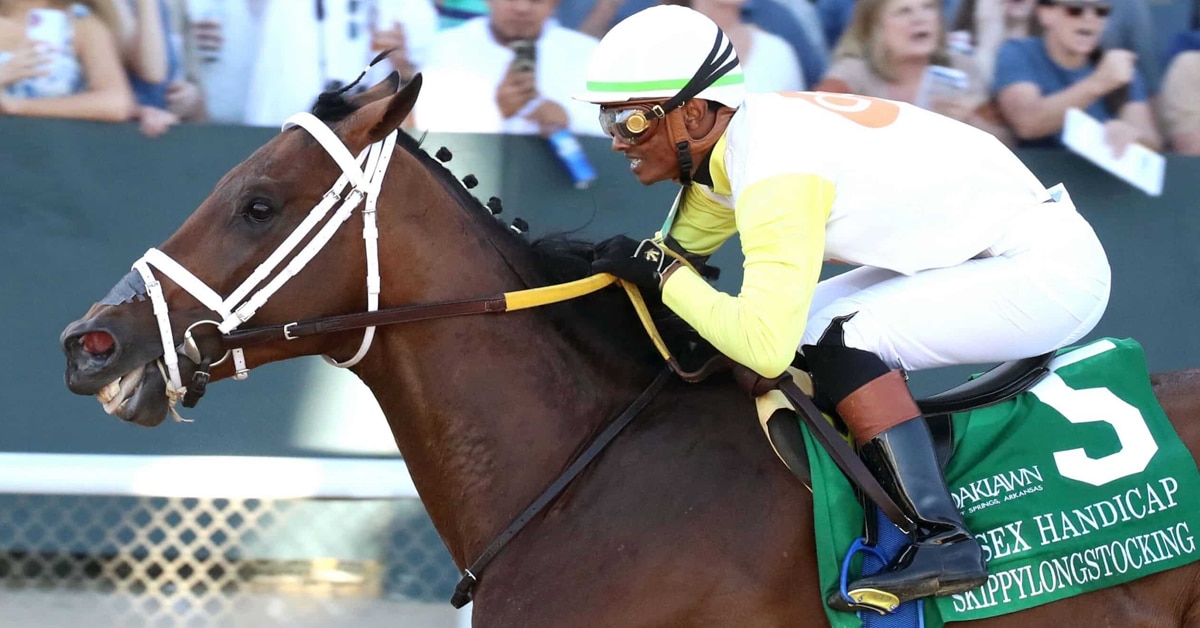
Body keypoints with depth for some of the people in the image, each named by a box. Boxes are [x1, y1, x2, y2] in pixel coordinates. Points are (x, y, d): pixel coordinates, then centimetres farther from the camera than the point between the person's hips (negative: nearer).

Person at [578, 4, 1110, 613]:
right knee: (796, 325, 5)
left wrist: (661, 273, -23)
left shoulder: (778, 175, -28)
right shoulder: (727, 142, -1)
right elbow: (675, 246, 14)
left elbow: (765, 346, -34)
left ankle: (941, 539, -21)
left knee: (840, 337, -22)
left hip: (1052, 266, -10)